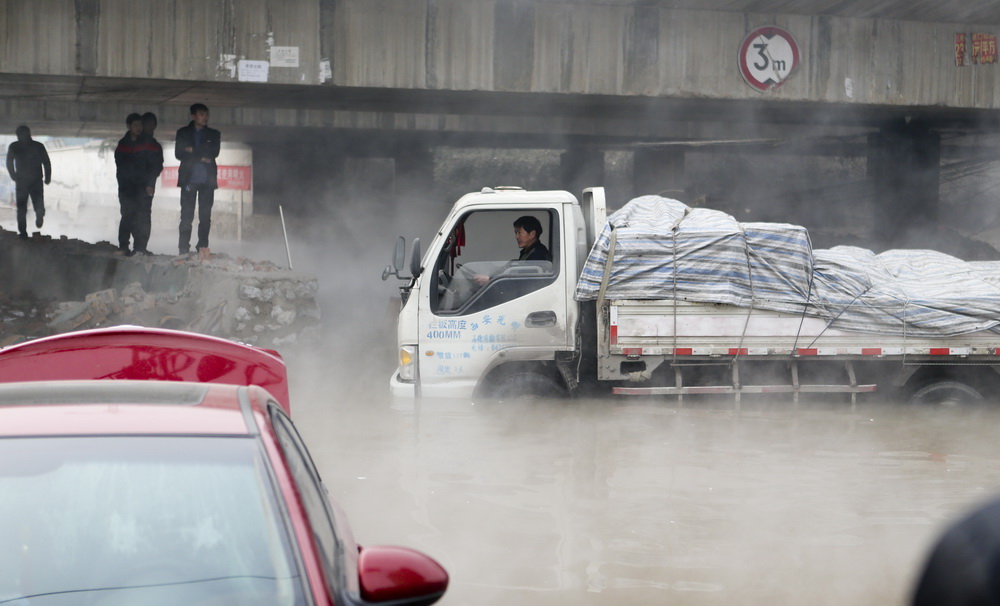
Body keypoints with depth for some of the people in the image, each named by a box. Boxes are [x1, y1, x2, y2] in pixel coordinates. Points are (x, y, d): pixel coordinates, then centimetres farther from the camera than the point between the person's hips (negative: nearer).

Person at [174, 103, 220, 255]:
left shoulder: (214, 134, 14)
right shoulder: (183, 133, 11)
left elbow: (214, 152, -2)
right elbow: (178, 154, -2)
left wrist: (193, 151, -7)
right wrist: (201, 158, -8)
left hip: (207, 180, 1)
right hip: (189, 179, -1)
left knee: (205, 216, -2)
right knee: (186, 216, -7)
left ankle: (202, 248, 3)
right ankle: (183, 249, -6)